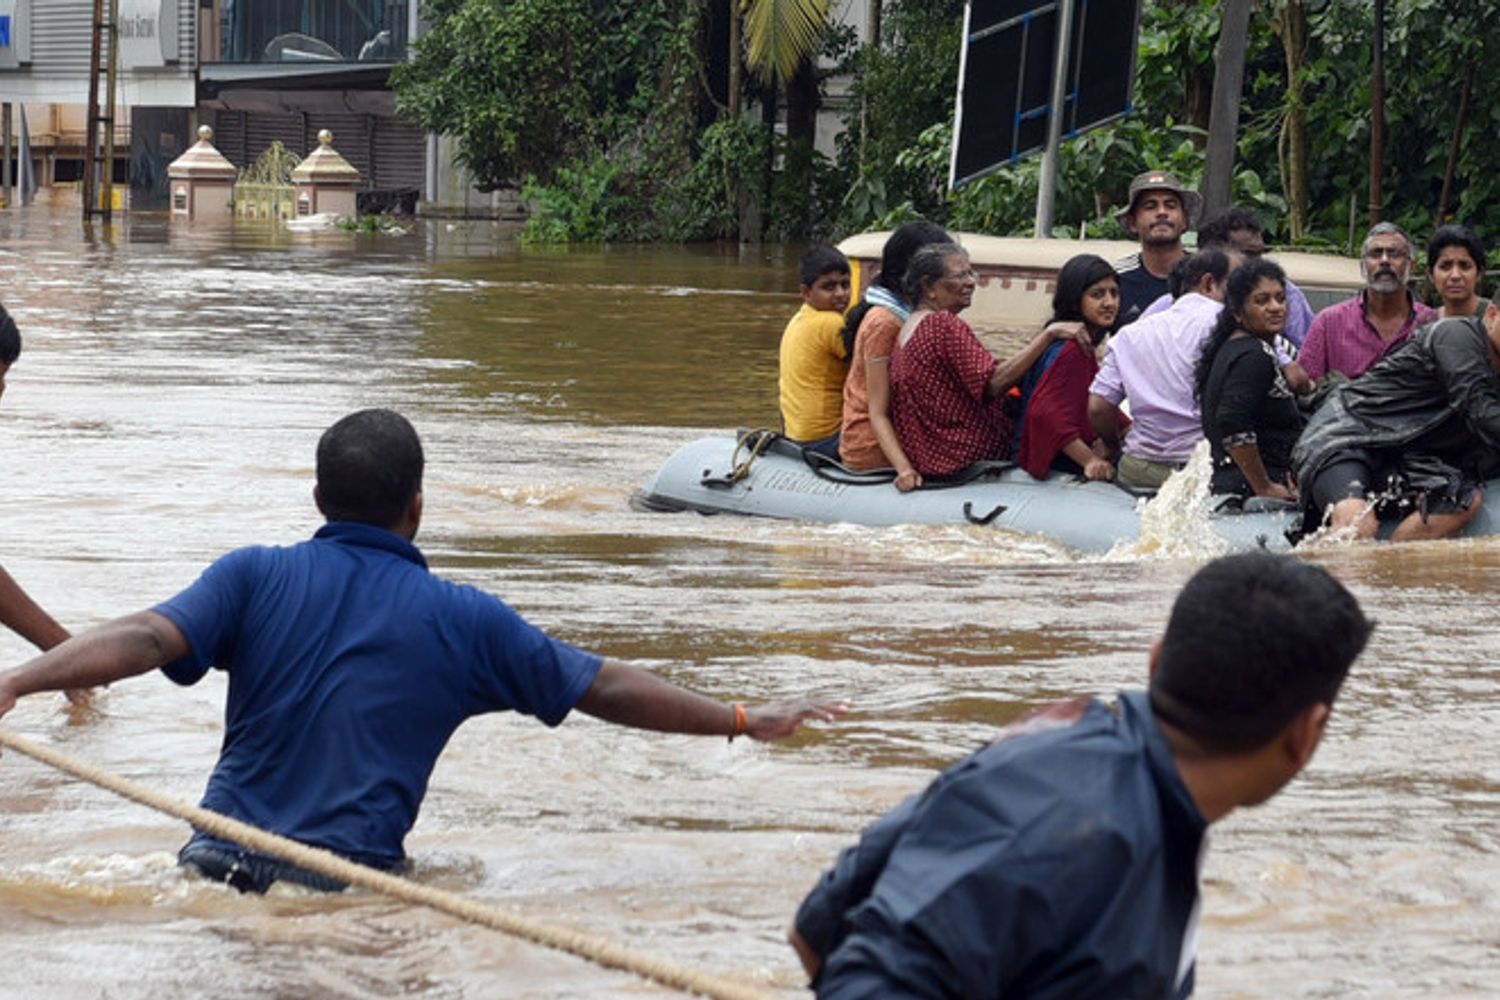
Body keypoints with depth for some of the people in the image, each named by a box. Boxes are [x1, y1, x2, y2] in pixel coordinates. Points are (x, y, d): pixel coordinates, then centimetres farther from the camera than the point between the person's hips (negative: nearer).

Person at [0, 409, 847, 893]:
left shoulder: (254, 577, 4)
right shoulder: (466, 620, 4)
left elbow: (149, 638, -12)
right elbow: (606, 689, 10)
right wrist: (746, 721, 20)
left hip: (215, 864, 2)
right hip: (349, 882, -2)